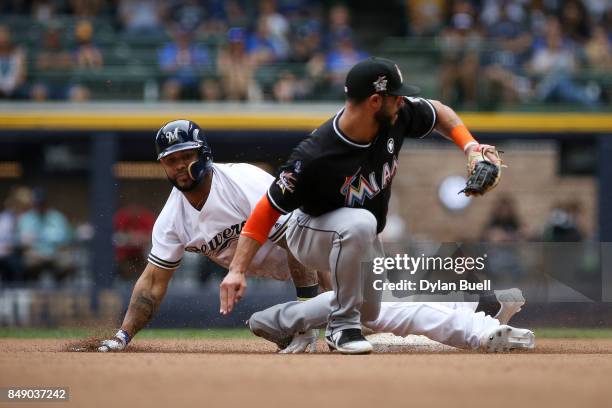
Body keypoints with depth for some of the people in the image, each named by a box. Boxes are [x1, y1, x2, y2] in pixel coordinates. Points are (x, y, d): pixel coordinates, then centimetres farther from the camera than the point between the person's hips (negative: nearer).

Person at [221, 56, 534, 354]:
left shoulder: (397, 116, -22)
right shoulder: (314, 157, -39)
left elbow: (439, 113, 1)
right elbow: (269, 209, -31)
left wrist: (470, 147, -16)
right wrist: (237, 270, -36)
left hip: (362, 242, 8)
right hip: (308, 234, -8)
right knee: (360, 223, -40)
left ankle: (277, 322, 33)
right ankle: (342, 325, -23)